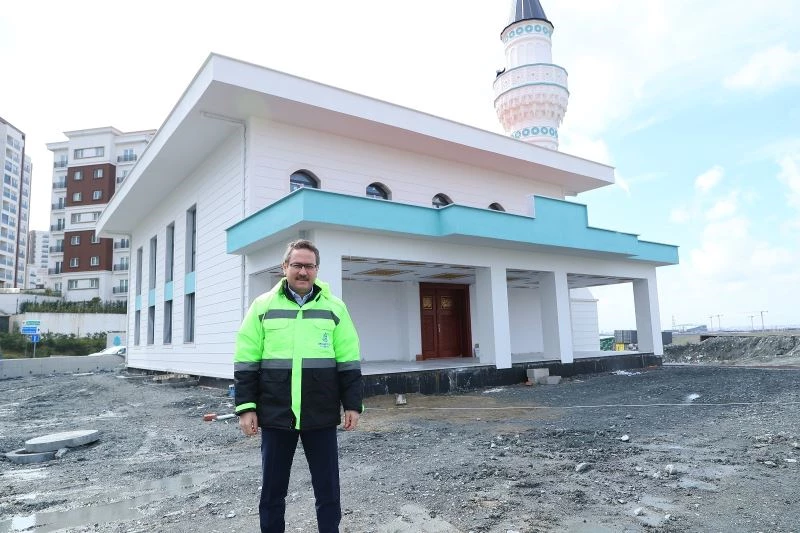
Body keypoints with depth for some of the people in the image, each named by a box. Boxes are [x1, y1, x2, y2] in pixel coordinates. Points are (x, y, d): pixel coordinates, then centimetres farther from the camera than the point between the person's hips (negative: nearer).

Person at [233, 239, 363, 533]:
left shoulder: (334, 307, 3)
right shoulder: (263, 306, 2)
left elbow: (349, 361, 4)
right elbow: (246, 361, 2)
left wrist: (352, 405, 0)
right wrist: (246, 407, -3)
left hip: (321, 415, 0)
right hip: (275, 414, 0)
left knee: (327, 486, 10)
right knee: (273, 487, 13)